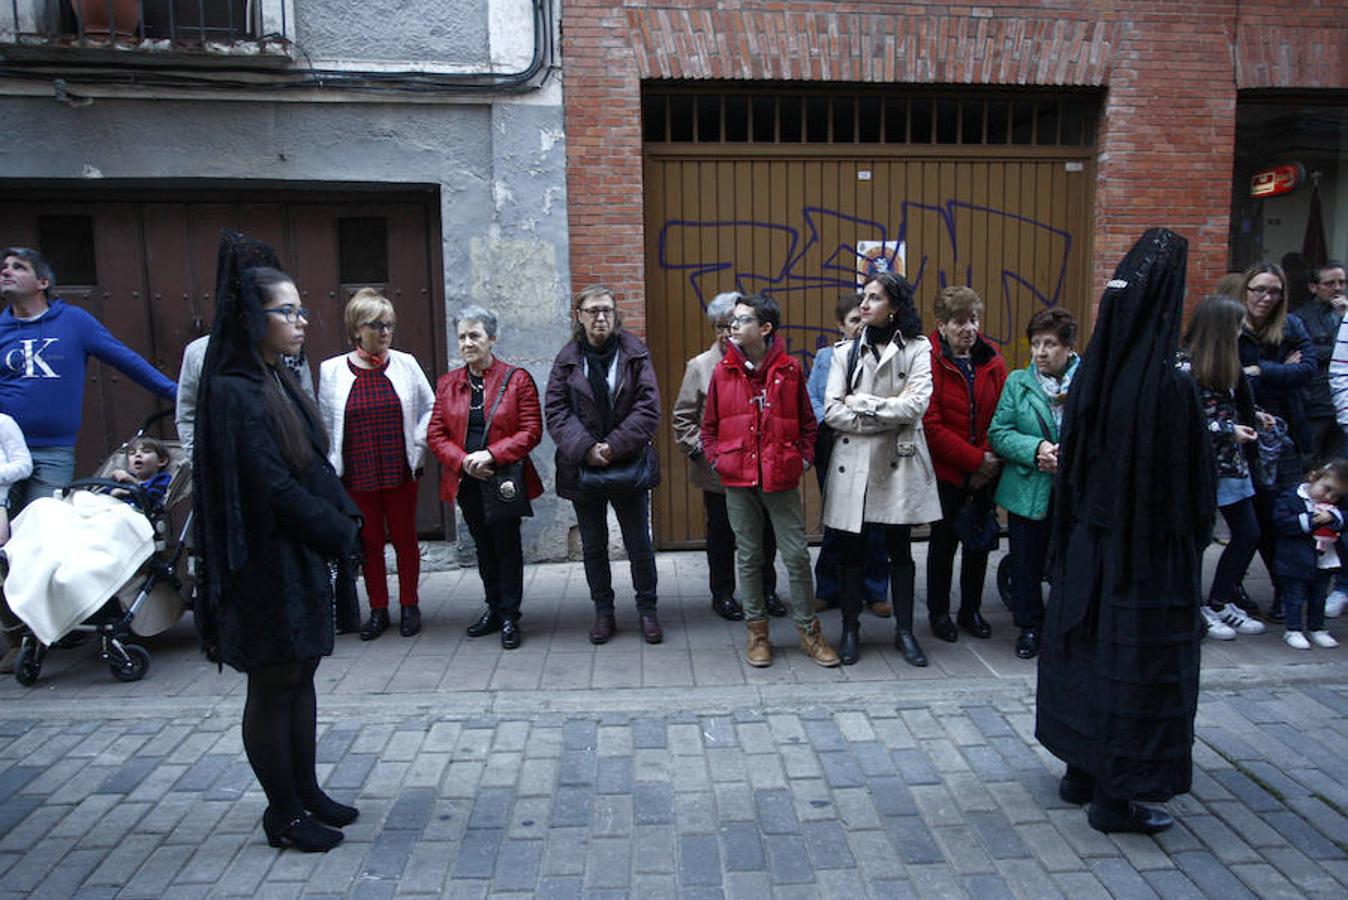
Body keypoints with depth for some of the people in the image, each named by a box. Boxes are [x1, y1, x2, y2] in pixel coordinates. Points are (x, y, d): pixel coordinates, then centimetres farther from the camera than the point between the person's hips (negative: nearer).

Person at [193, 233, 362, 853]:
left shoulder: (278, 381, 10)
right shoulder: (233, 391, -18)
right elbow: (270, 482, -22)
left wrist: (342, 519, 0)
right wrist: (339, 530, -13)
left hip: (301, 553, 9)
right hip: (267, 562, -9)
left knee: (300, 675, 17)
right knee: (272, 686, 4)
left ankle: (304, 792, 31)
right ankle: (283, 814, 19)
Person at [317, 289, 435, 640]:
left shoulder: (405, 364, 0)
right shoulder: (332, 370, -1)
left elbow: (430, 408, 8)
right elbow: (324, 423, 5)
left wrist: (417, 446, -1)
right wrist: (333, 464, 0)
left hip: (400, 472, 0)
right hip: (357, 476, 0)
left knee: (405, 539, 9)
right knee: (369, 542, 10)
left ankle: (409, 605, 24)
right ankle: (378, 610, 23)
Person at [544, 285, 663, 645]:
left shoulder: (635, 354, -2)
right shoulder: (567, 359, 1)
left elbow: (648, 408, -9)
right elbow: (556, 411, -4)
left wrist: (615, 446, -16)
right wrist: (585, 449, -17)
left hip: (629, 465, -1)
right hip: (583, 468, 1)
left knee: (639, 543, 8)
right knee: (593, 546, 13)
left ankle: (647, 609, 24)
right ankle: (603, 612, 27)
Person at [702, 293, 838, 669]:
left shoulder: (789, 370, 0)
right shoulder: (723, 372, 4)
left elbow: (807, 422, 9)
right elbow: (709, 425, 11)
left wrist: (804, 458, -1)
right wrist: (716, 459, 0)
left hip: (782, 480, -1)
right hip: (738, 481, 2)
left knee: (797, 555, 2)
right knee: (748, 556, 10)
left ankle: (808, 630, 17)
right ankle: (757, 631, 22)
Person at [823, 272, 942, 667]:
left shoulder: (917, 349, 1)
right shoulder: (845, 351, 6)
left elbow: (916, 405, -13)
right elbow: (831, 411, -4)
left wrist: (861, 403, -9)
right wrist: (887, 419, -11)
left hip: (899, 462, -1)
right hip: (853, 461, 1)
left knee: (900, 549, 9)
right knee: (853, 549, 7)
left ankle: (904, 630, 22)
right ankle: (850, 628, 20)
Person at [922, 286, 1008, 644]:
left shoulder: (992, 361, 4)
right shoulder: (929, 360, -13)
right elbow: (930, 424, -17)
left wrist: (991, 458, -11)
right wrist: (976, 459, -17)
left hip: (986, 471, 5)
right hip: (946, 471, -5)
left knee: (980, 541, 14)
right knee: (944, 541, 7)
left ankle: (971, 610, 30)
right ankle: (939, 613, 23)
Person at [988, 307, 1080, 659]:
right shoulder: (1017, 382, 3)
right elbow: (997, 433, -3)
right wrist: (1036, 449, -18)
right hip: (1028, 492, 2)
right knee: (1027, 562, 11)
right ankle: (1029, 627, 29)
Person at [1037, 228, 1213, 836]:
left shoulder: (1092, 372, -3)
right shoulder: (1169, 387, -22)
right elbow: (1193, 484, -14)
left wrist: (1081, 527, 14)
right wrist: (1193, 538, 3)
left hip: (1089, 543, 6)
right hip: (1151, 554, -6)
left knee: (1087, 649, 18)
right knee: (1138, 664, 7)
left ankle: (1082, 772, 34)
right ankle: (1115, 797, 20)